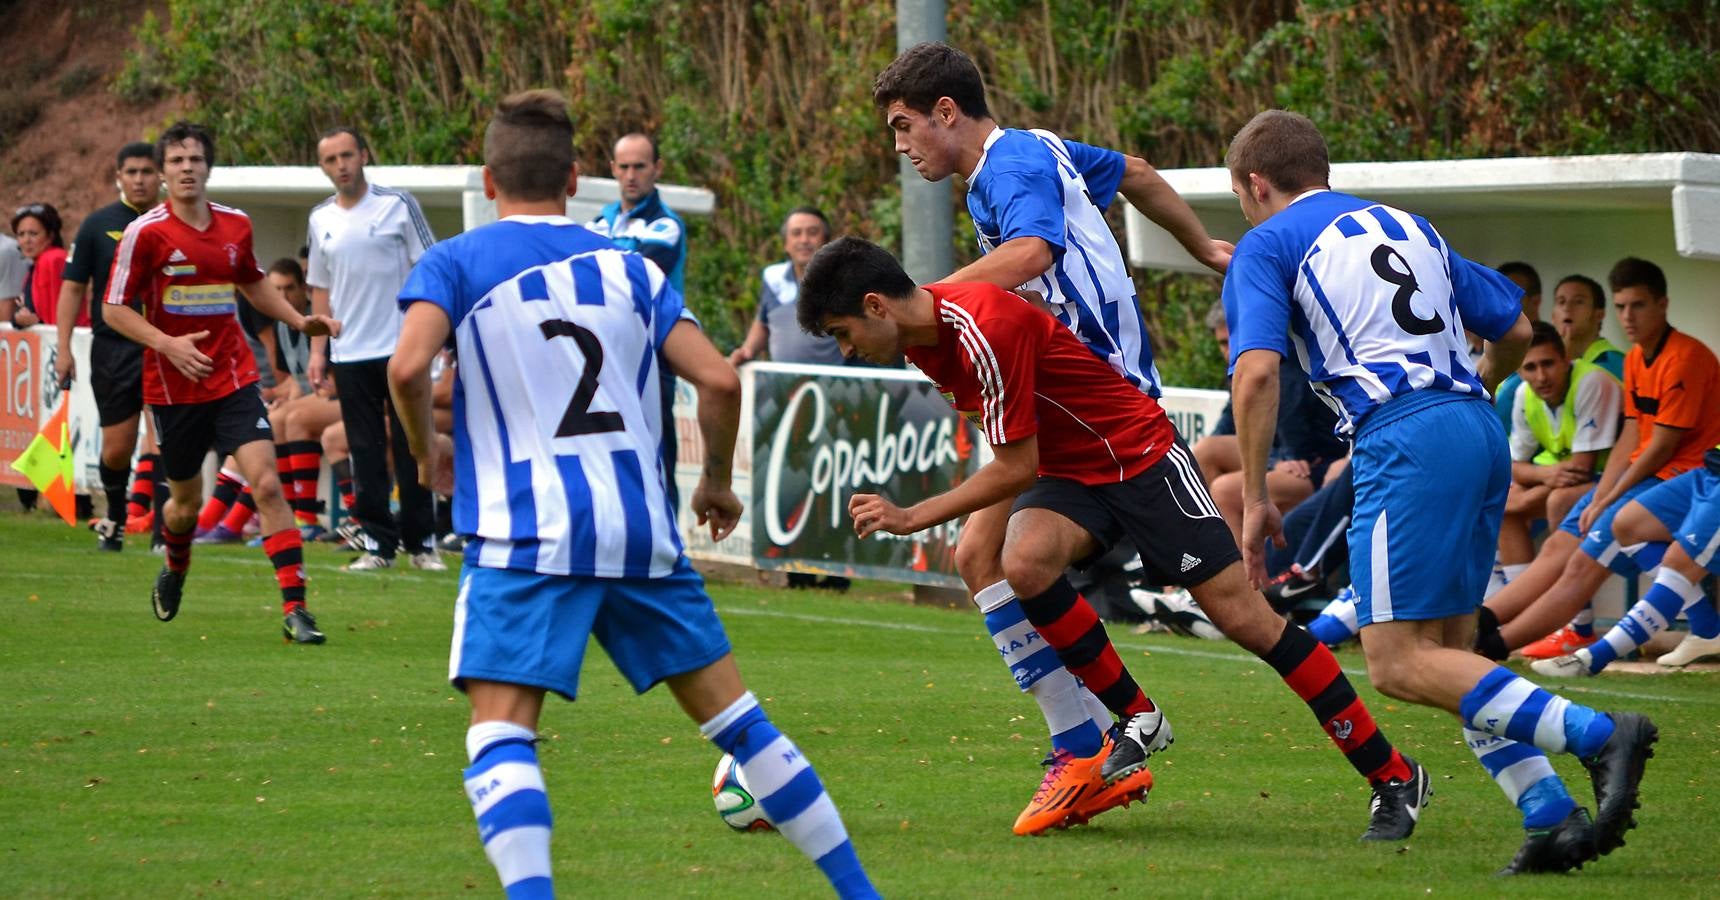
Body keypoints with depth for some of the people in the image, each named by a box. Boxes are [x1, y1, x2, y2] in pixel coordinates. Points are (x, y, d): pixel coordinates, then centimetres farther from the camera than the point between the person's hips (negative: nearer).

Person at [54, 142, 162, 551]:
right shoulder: (98, 225, 3)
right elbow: (74, 287, 6)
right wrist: (64, 348, -1)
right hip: (112, 348, 1)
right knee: (117, 449, 4)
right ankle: (115, 517, 29)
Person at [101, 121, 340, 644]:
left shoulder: (236, 226, 4)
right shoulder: (146, 233, -10)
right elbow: (113, 309, -8)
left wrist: (299, 320, 13)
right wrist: (168, 344, -22)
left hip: (234, 380, 2)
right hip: (173, 388, -2)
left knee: (267, 485, -14)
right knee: (186, 502, 11)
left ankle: (295, 609, -16)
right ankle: (174, 571, 46)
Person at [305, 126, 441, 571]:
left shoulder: (397, 205, -2)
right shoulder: (321, 219, 10)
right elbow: (320, 289, 16)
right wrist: (317, 348, 10)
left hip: (400, 348, -3)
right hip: (349, 353, 3)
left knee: (409, 447, -2)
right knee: (366, 452, 2)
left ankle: (421, 542, 4)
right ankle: (378, 543, 5)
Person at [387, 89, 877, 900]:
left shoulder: (454, 263, 4)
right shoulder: (629, 267, 14)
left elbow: (409, 367, -14)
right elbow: (719, 380, 5)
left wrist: (424, 448, 6)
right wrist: (717, 482, 21)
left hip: (526, 533, -4)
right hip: (642, 528, 4)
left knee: (500, 734, -9)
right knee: (731, 713, 13)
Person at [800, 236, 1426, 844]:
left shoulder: (986, 329, -28)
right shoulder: (923, 331, 1)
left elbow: (1017, 469, -23)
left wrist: (911, 518, -17)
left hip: (1143, 456, -7)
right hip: (1068, 473, 7)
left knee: (1244, 618, -9)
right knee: (1025, 562, -25)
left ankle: (1395, 779, 0)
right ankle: (1138, 720, -9)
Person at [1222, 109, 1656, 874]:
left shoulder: (1267, 245, 7)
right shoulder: (1408, 227, 27)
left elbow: (1256, 373, -8)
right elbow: (1514, 329, 28)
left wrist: (1256, 500, -3)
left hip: (1404, 437, -8)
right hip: (1481, 433, 8)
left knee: (1399, 664, -9)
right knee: (1447, 653, 13)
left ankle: (1596, 734, -23)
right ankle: (1554, 818, -2)